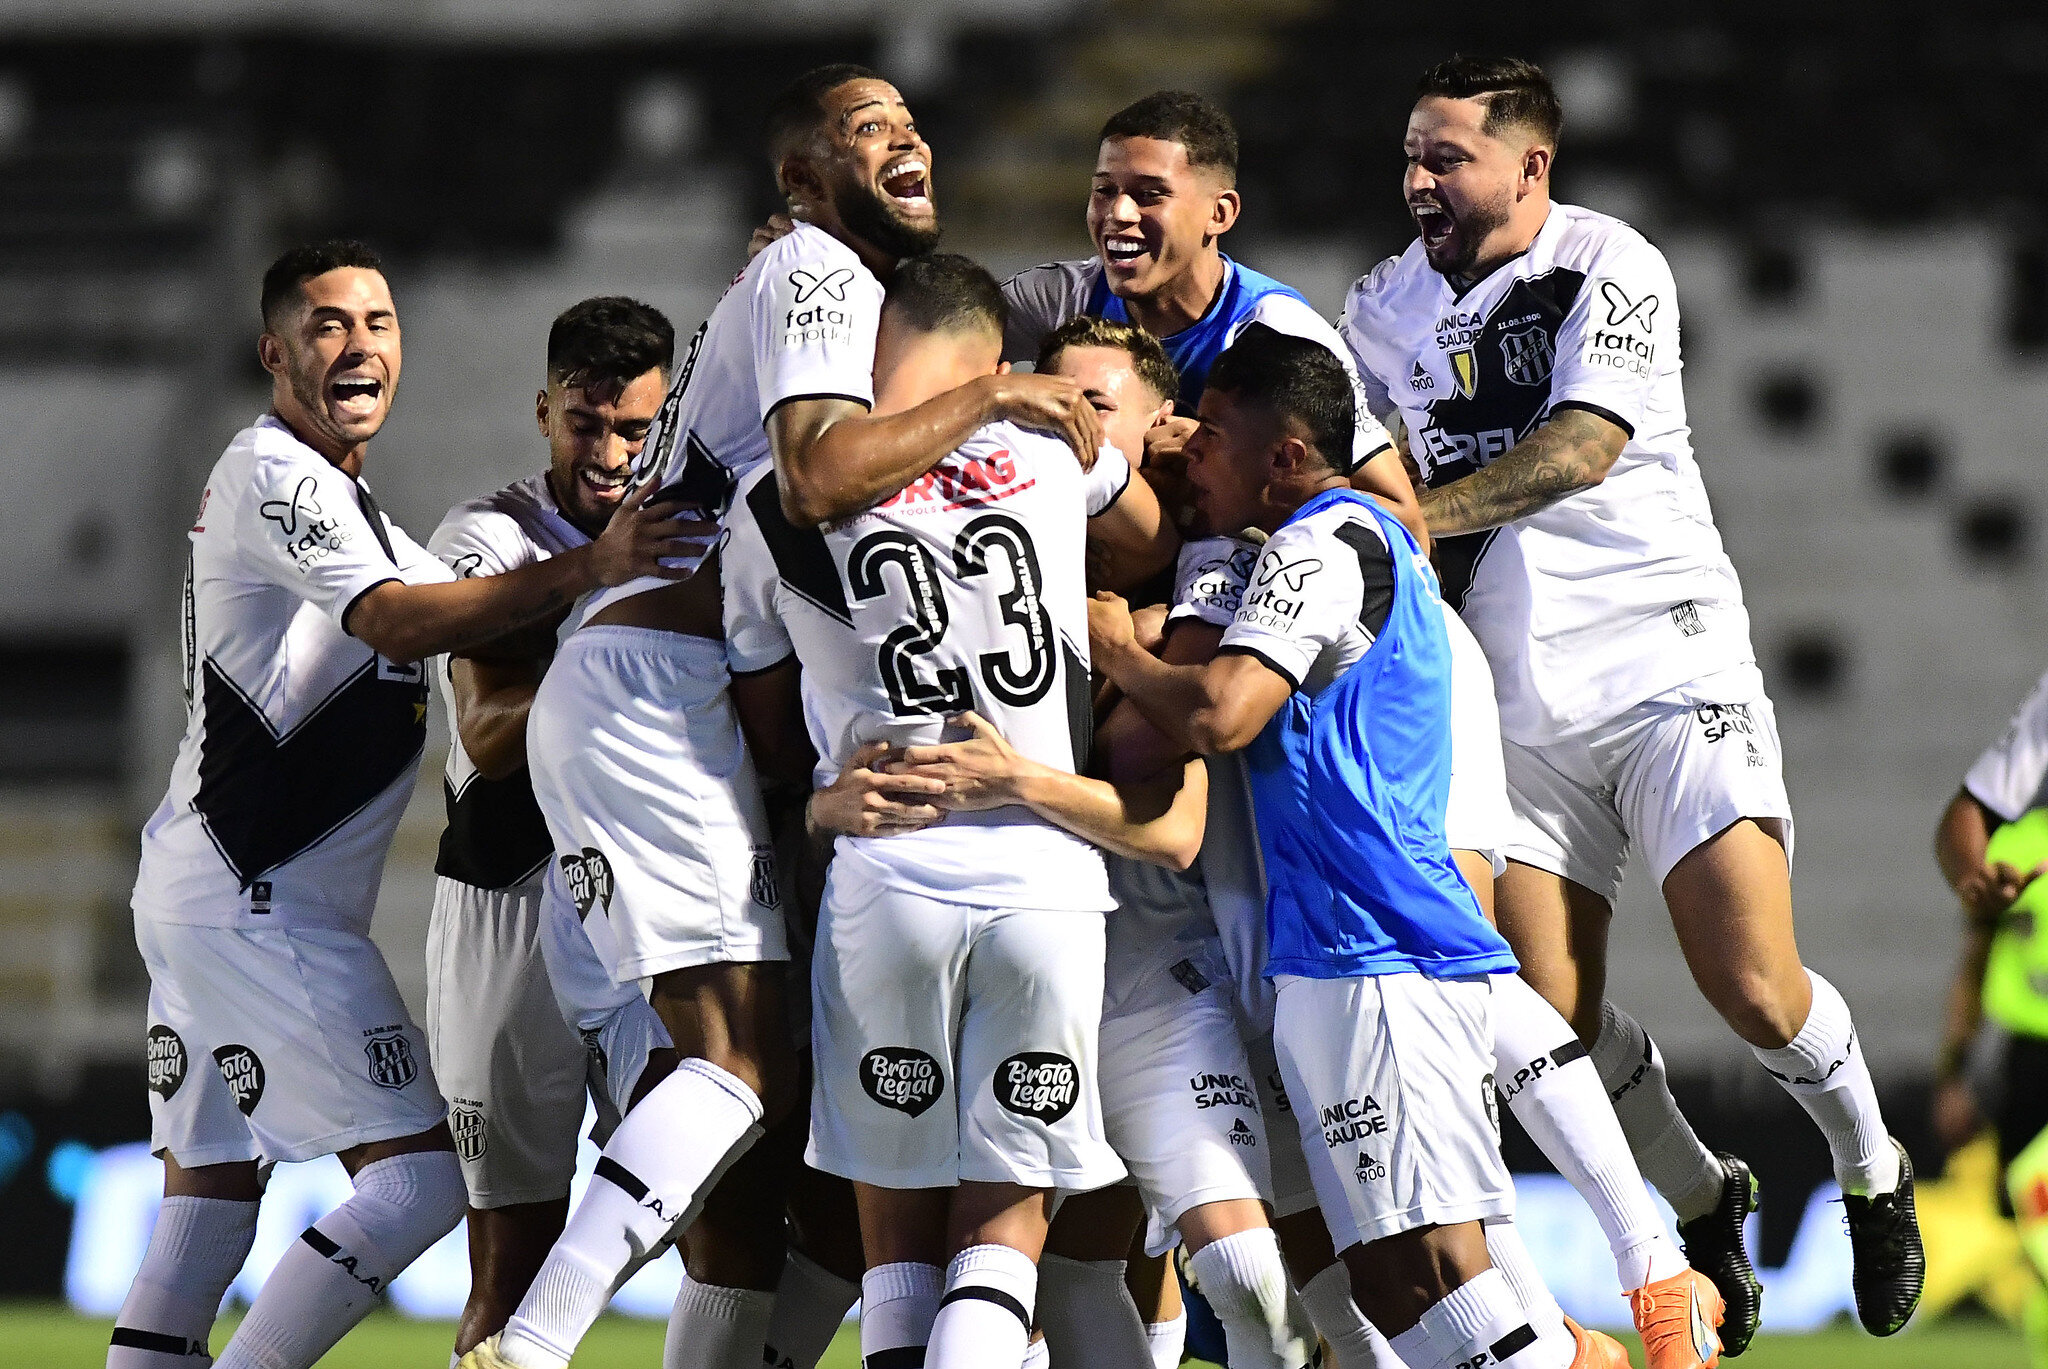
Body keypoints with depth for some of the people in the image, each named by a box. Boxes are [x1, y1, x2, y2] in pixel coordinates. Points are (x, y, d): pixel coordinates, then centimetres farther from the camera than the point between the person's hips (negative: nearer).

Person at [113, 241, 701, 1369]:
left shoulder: (339, 503, 22)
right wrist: (585, 571, -33)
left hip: (195, 888, 10)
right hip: (249, 899, -10)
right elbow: (395, 621, -25)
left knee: (209, 1197, 8)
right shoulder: (273, 473, -11)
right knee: (419, 1180, -11)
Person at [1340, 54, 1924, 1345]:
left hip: (1667, 665, -5)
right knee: (1552, 1021, -5)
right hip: (1515, 696, 5)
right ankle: (1702, 1200, 22)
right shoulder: (1385, 308, 9)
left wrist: (1409, 515, -27)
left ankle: (1873, 1170, 17)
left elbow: (1583, 447, -21)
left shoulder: (1610, 267, -8)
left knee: (1756, 989, -13)